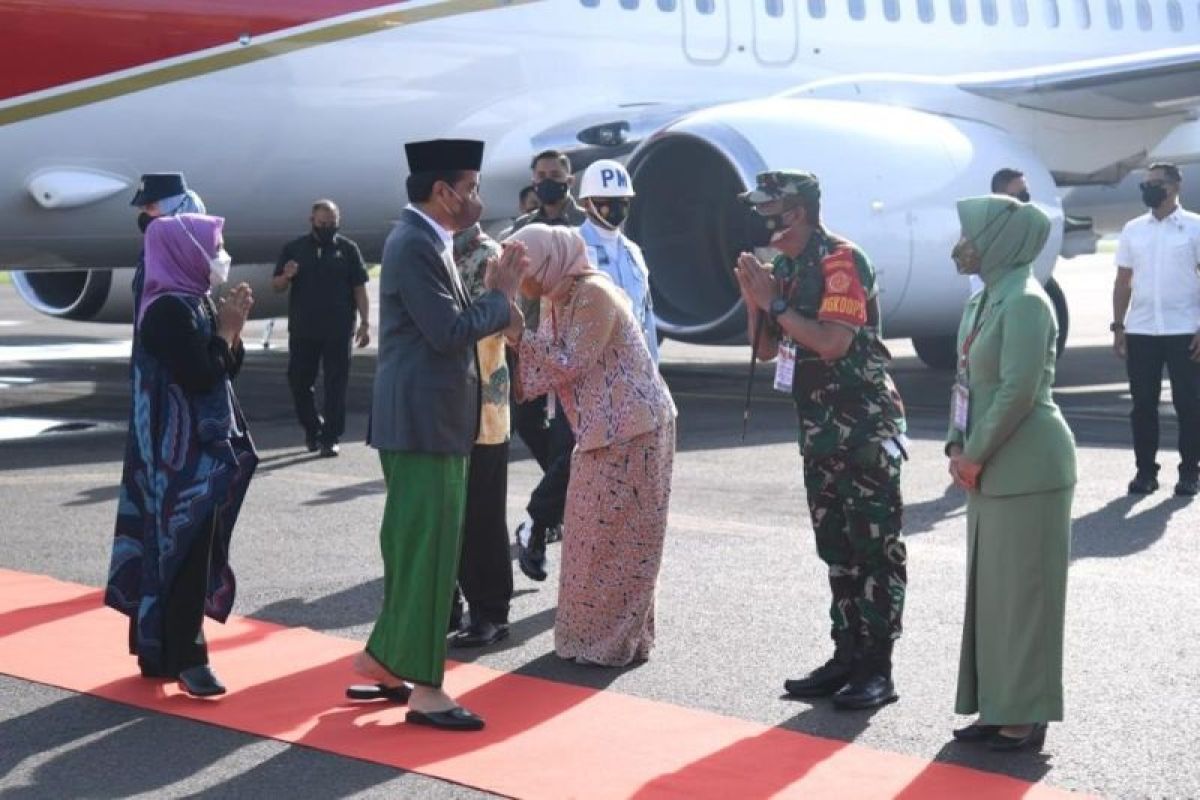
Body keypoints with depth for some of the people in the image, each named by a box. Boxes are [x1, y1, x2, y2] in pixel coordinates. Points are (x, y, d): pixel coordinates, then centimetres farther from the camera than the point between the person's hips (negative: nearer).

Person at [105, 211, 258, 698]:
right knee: (186, 552, -7)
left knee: (172, 549, 13)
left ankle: (160, 649, 20)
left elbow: (226, 370, 15)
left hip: (196, 449, 10)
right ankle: (185, 657, -3)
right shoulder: (170, 308, -18)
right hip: (182, 453, -10)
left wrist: (231, 331, 0)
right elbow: (200, 377, -23)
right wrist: (227, 330, -12)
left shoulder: (192, 302, 12)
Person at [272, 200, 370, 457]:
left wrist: (365, 323, -4)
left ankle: (330, 438, 3)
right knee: (299, 381, 6)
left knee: (336, 384, -2)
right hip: (302, 330, 2)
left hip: (338, 330, -2)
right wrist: (286, 277, -14)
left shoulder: (347, 249, 4)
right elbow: (276, 286, 9)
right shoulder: (293, 249, 7)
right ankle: (312, 428, 26)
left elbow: (359, 289, 3)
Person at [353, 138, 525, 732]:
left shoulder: (422, 240, 15)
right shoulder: (414, 244, -17)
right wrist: (501, 296, -9)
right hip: (424, 421, -11)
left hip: (425, 419, 11)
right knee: (429, 549, -7)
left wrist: (493, 298, 2)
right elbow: (448, 331, -23)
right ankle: (422, 688, -2)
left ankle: (386, 658, 26)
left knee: (414, 545, 17)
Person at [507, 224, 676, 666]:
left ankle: (613, 642, 6)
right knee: (596, 534, 13)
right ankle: (596, 634, 21)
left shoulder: (593, 294, -19)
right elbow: (553, 368, 6)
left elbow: (569, 365, -21)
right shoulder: (561, 297, 9)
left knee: (613, 538, -3)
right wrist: (513, 331, -5)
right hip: (602, 431, 10)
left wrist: (516, 330, -21)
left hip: (631, 430, -10)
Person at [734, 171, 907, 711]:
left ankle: (877, 668, -3)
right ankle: (847, 656, 18)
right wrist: (754, 299, -2)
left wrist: (776, 303, -16)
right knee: (836, 548, 12)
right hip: (820, 429, 9)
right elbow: (767, 349, 15)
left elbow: (833, 342, -24)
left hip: (865, 427, -9)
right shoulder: (788, 268, 11)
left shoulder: (840, 261, -14)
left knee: (874, 546, -5)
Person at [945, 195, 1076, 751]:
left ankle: (1025, 717, 5)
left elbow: (1018, 389, -21)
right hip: (991, 471, 9)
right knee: (990, 589, 13)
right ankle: (998, 709, 22)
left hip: (1026, 470, -9)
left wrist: (976, 454, -15)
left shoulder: (1024, 302, -16)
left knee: (1022, 590, -3)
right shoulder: (983, 301, 13)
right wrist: (958, 446, 6)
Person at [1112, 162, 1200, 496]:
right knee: (1143, 404, 5)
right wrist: (1118, 326, 5)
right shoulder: (1132, 230, 10)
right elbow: (1123, 281, 13)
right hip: (1141, 331, 3)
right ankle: (1145, 470, 13)